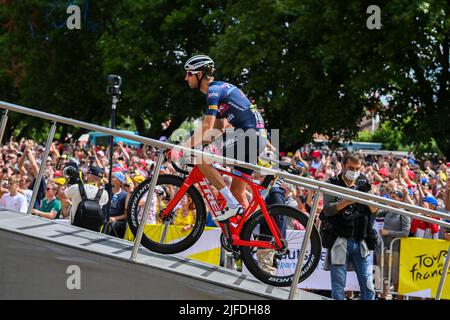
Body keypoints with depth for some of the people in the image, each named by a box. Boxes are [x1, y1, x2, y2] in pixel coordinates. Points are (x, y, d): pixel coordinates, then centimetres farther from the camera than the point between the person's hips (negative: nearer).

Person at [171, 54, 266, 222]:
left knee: (202, 160, -14)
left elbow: (207, 127, -18)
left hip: (249, 135, -10)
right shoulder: (219, 88, 21)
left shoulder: (214, 90, -9)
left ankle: (232, 205, -14)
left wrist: (183, 147, -20)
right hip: (256, 137, 10)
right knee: (237, 191, 13)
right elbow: (218, 127, 21)